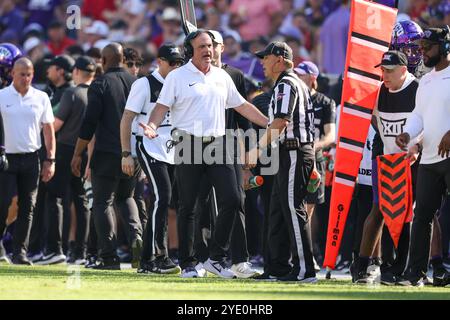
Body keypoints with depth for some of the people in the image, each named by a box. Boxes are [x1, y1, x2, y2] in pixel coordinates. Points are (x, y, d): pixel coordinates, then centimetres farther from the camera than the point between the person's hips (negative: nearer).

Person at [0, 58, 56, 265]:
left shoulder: (41, 98, 7)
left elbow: (48, 130, 10)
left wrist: (50, 160, 3)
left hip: (31, 158, 3)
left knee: (27, 207, 2)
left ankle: (20, 251, 7)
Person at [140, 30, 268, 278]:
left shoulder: (222, 77, 15)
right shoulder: (177, 77, 1)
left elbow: (242, 106, 21)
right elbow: (162, 106, -5)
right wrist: (152, 126, -25)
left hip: (217, 144, 4)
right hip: (189, 145, -4)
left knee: (231, 200, -7)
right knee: (187, 206, 0)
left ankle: (217, 258, 3)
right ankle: (187, 263, 7)